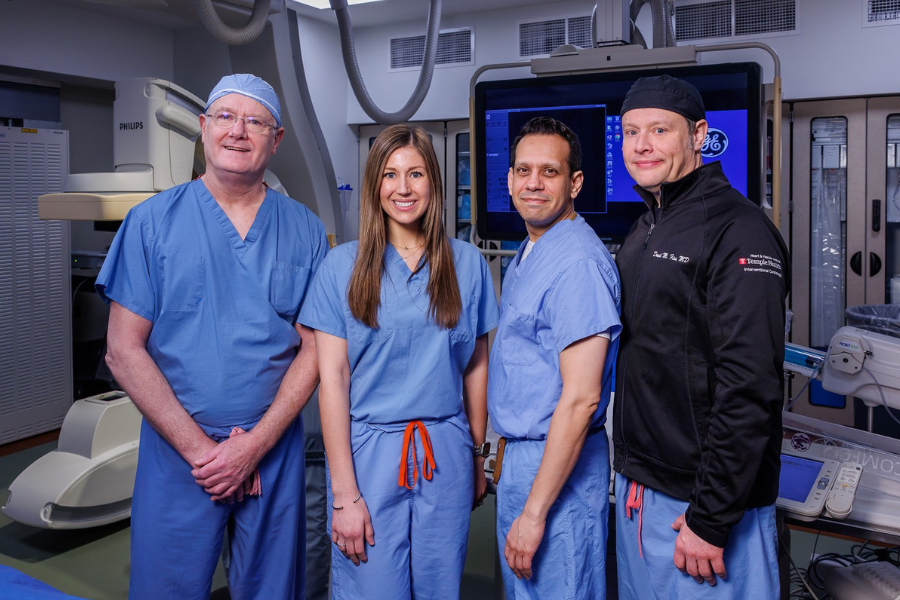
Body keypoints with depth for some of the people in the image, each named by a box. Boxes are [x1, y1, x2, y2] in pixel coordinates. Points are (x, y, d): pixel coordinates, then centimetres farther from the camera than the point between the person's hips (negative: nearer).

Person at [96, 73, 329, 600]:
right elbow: (124, 350, -5)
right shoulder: (152, 221, -2)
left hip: (274, 452, 1)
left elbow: (314, 349, -1)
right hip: (176, 450, -1)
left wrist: (254, 445, -11)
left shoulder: (305, 232, 1)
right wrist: (199, 447, -11)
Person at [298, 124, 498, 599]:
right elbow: (332, 379, -6)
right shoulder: (342, 266, -3)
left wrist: (477, 457, 10)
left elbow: (476, 366, 9)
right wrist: (344, 493, -9)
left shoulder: (467, 263, 3)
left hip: (445, 455, 2)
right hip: (368, 452, -2)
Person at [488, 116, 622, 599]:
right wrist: (508, 455, 14)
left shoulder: (579, 262, -21)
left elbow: (580, 399, -25)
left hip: (557, 466, -9)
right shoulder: (527, 254, 11)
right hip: (520, 453, 10)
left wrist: (534, 513, -22)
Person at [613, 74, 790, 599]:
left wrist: (711, 518, -21)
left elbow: (749, 388, -21)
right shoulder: (643, 233, 11)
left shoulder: (738, 231, -15)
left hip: (703, 500, -8)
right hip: (636, 487, 8)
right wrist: (629, 476, 13)